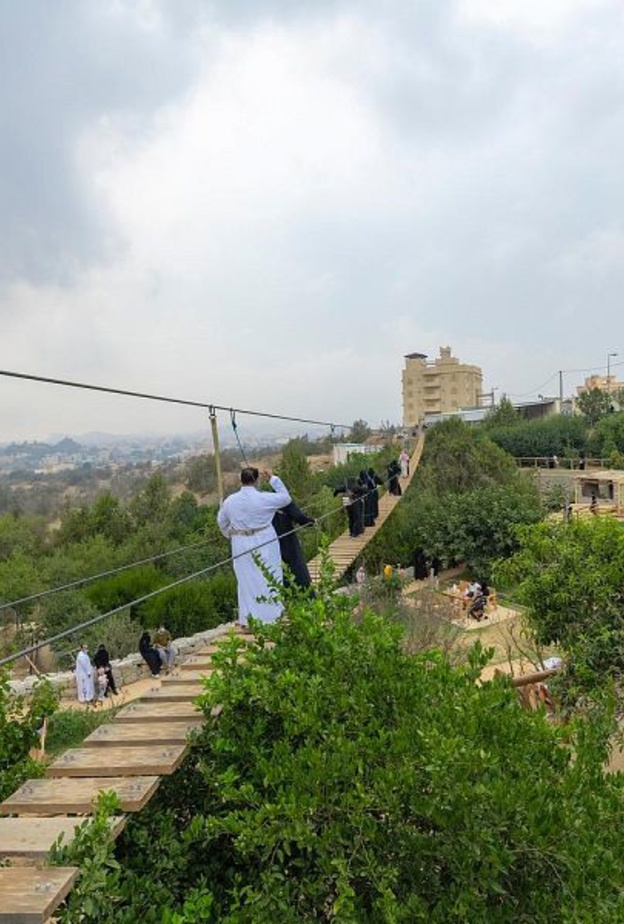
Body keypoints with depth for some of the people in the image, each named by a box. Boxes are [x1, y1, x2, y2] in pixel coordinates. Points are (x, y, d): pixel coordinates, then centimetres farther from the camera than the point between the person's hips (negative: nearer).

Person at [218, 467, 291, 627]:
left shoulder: (230, 501, -3)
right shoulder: (264, 498, -14)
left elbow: (221, 521, 12)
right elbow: (286, 498, 0)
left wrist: (230, 534, 30)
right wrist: (273, 479, 5)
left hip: (241, 546, 3)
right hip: (265, 544, -3)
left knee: (246, 581, 13)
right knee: (268, 579, 10)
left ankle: (247, 620, 20)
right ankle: (271, 616, 19)